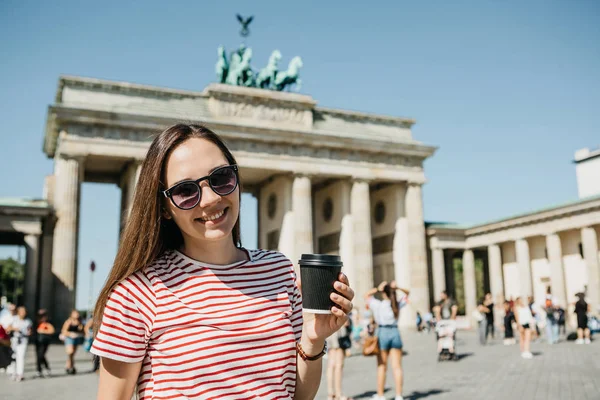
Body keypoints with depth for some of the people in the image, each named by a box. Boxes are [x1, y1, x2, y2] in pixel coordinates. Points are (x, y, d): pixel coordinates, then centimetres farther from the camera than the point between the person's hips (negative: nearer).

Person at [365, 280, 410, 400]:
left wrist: (378, 289, -3)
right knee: (397, 367, 4)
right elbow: (407, 293, 17)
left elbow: (367, 295, 9)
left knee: (382, 367, 6)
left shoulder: (378, 305, -5)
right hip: (395, 332, 2)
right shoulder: (398, 304, 2)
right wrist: (397, 288, 0)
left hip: (383, 333, -2)